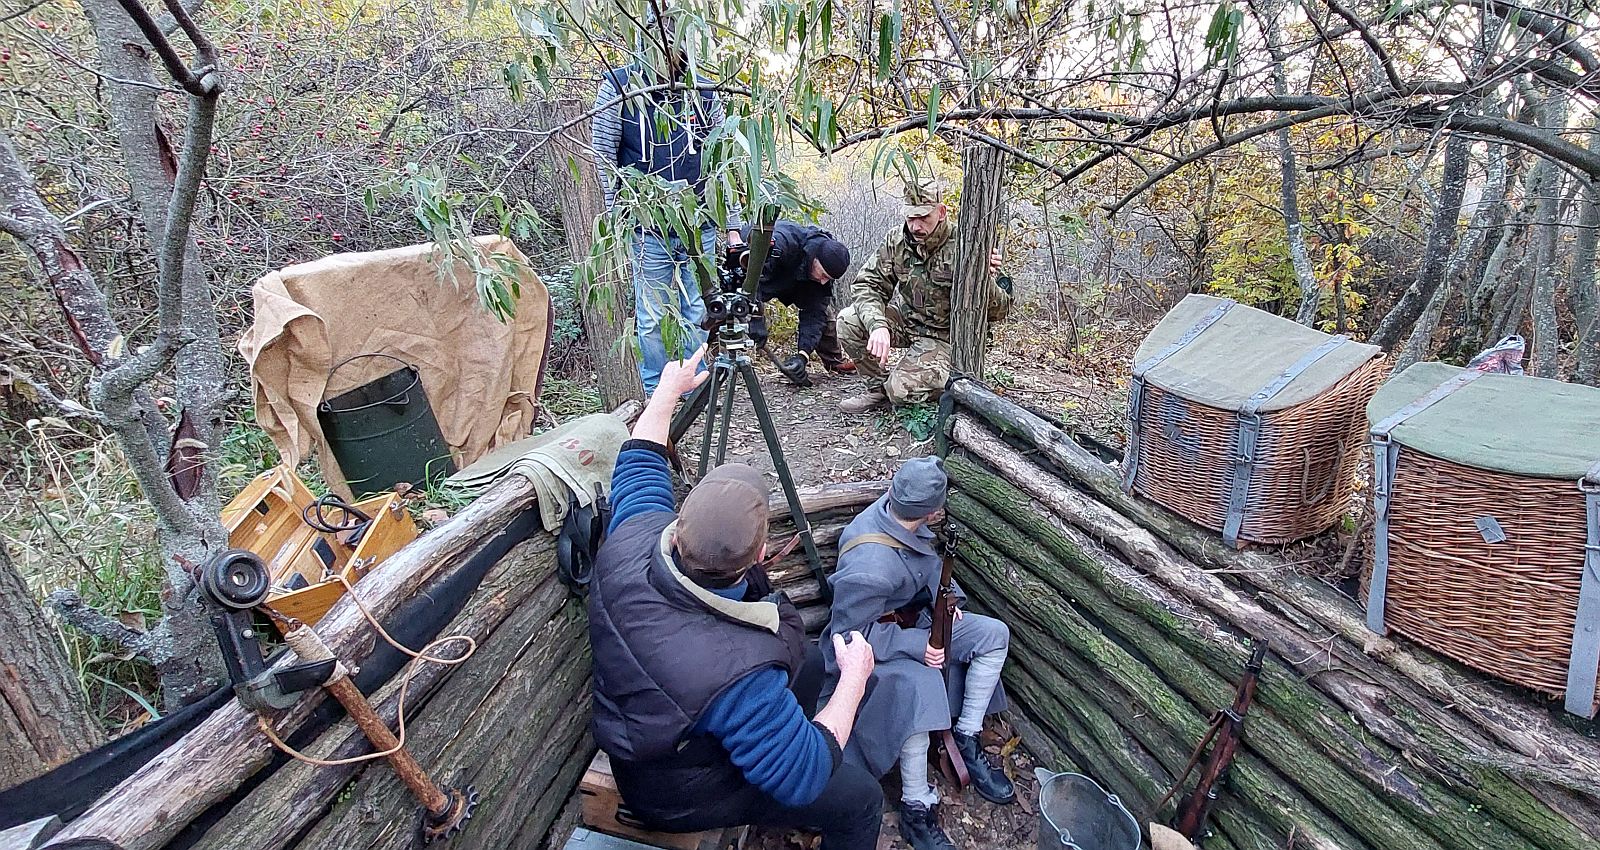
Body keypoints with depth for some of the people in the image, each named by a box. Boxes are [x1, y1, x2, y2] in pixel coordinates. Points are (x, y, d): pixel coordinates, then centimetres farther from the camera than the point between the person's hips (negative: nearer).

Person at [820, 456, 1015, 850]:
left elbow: (929, 560, 9)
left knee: (994, 634, -1)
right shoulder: (870, 567, -38)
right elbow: (848, 633, -26)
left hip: (918, 619, 8)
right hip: (877, 643, -8)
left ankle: (967, 740, 8)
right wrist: (916, 646, -28)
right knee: (919, 685, -35)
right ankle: (917, 808, -16)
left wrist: (946, 596, -4)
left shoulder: (891, 509, -15)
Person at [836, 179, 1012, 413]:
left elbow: (998, 311, -15)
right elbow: (867, 285, -13)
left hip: (942, 335, -4)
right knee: (849, 320, -21)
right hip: (903, 320, 4)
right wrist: (878, 325, -34)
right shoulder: (897, 242, -8)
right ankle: (878, 387, -1)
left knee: (902, 390, -26)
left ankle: (946, 381, 8)